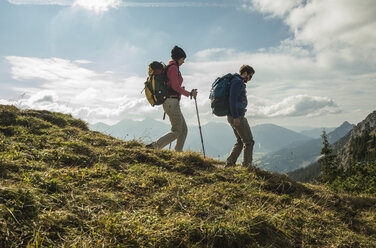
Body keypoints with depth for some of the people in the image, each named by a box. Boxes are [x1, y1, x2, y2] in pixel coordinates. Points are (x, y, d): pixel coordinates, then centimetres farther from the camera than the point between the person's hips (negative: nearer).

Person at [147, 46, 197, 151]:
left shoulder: (168, 67, 18)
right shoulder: (173, 67, -11)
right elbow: (175, 86, -19)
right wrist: (189, 94, -11)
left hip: (170, 102, 10)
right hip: (172, 102, -10)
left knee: (184, 129, 13)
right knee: (177, 131, -5)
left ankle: (178, 152, 17)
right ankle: (155, 146, -6)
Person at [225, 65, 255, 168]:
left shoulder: (237, 81, 19)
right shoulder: (238, 82, -13)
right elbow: (232, 99, -23)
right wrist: (236, 117, -25)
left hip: (236, 116, 10)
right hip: (237, 117, -10)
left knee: (240, 142, 16)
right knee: (249, 141, -1)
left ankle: (229, 163, 15)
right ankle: (247, 165, 5)